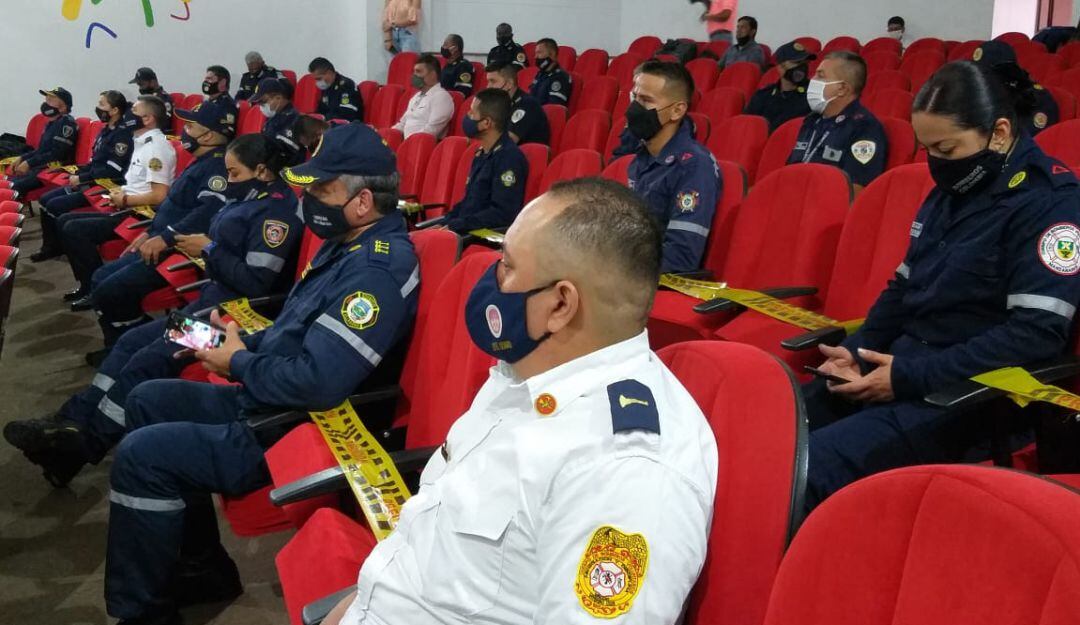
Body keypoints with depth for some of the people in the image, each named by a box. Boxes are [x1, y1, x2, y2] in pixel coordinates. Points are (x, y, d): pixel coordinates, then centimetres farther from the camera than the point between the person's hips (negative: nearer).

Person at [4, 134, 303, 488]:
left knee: (146, 362, -14)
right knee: (131, 343, 5)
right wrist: (199, 246, 0)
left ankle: (84, 443, -4)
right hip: (212, 300, 10)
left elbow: (256, 283, -24)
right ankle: (71, 421, 5)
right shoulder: (249, 199, 14)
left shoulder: (276, 210, -17)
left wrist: (209, 250, -14)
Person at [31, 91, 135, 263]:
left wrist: (81, 179, -15)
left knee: (54, 205, -16)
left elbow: (112, 171, -22)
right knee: (45, 199, 5)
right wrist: (77, 174, 4)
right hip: (90, 182, 10)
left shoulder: (123, 134, -16)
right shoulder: (106, 129, 13)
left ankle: (59, 246, 5)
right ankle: (50, 246, 10)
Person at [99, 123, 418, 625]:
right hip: (270, 402, 11)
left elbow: (319, 383, -31)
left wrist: (240, 365, -14)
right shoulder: (351, 244, 8)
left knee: (142, 455, -15)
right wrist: (243, 341, 2)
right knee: (148, 402, 17)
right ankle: (202, 566, 23)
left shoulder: (376, 270, -24)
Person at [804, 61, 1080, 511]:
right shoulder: (949, 191, 13)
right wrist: (857, 349, 1)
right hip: (901, 366, 8)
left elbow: (1038, 332, -19)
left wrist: (911, 376, -20)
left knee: (801, 470, -28)